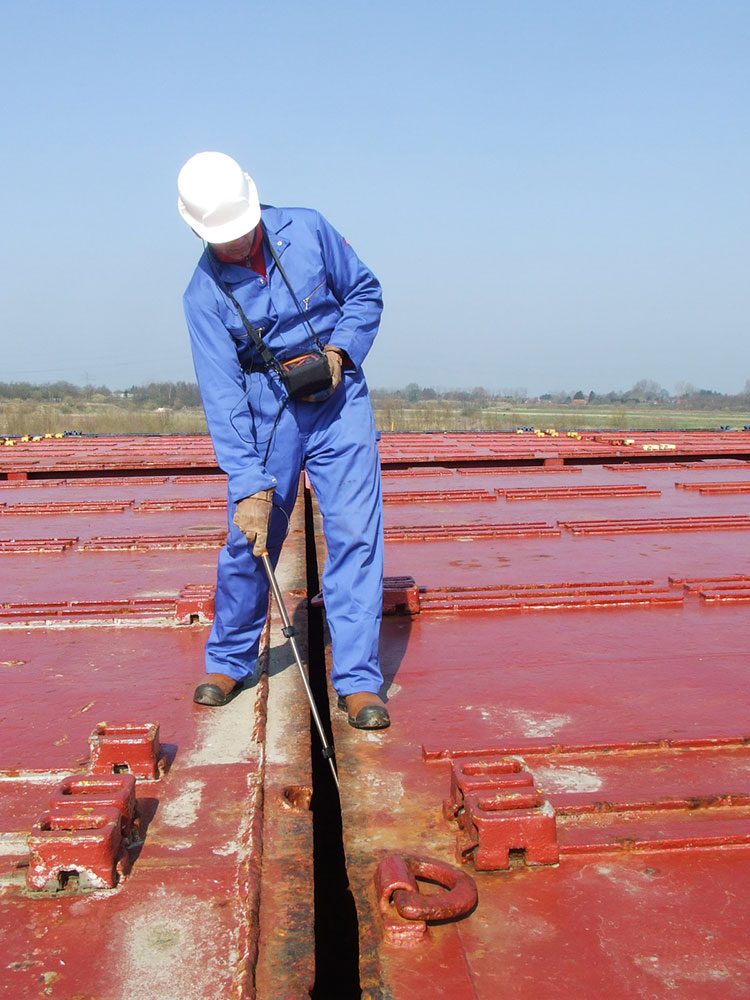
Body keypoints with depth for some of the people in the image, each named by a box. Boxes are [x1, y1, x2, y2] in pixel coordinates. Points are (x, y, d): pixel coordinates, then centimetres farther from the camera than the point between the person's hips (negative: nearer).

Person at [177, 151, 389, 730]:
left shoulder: (307, 229, -4)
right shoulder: (205, 294, -7)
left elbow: (366, 292, 9)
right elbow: (221, 396, -13)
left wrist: (340, 346, -11)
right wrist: (250, 486, -21)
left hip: (340, 401, 0)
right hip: (265, 410, 0)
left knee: (355, 532, -9)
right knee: (249, 539, 2)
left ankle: (358, 681, -3)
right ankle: (229, 661, 25)